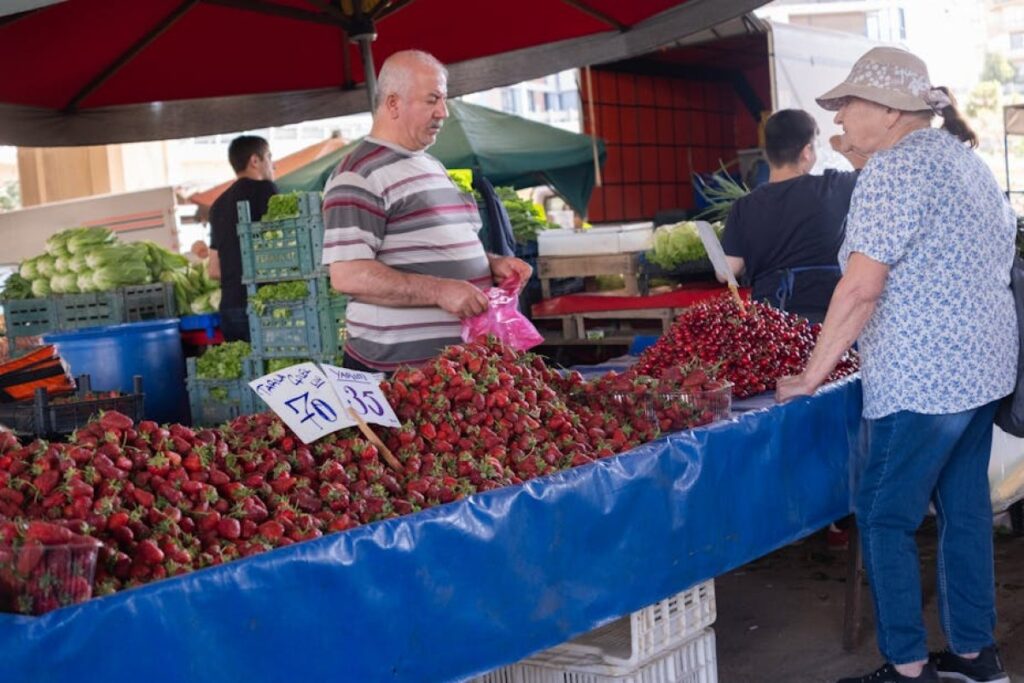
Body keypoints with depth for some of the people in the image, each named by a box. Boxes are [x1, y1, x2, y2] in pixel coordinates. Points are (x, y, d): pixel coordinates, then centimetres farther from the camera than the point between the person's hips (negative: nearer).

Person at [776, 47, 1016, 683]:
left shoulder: (894, 167, -15)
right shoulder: (963, 155, 14)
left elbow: (861, 287, -21)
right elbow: (1003, 245, 22)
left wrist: (811, 375, -16)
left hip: (922, 379, -10)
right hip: (982, 367, 10)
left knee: (886, 516, -1)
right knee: (965, 508, 15)